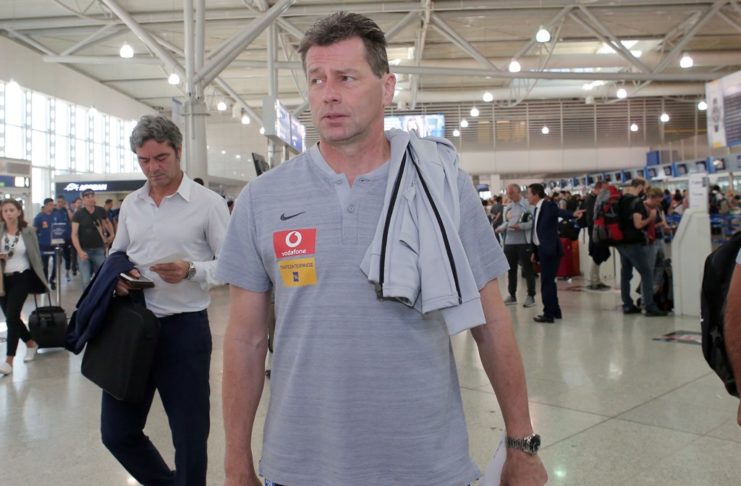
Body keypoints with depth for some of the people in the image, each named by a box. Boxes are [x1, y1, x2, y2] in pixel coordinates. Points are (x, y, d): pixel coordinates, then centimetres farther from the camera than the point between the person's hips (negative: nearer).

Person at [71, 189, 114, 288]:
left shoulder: (101, 211, 1)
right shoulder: (78, 214, -6)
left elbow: (107, 222, 24)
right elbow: (74, 234, -11)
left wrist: (111, 234, 12)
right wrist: (79, 251, -23)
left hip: (99, 250, 2)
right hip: (84, 251, -2)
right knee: (86, 281, -3)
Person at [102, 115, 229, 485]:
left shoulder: (208, 203, -6)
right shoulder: (130, 204, 9)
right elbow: (116, 256, 19)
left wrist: (191, 271, -25)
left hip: (184, 328, -5)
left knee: (189, 435, 7)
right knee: (116, 431, 15)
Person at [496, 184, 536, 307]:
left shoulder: (527, 205, -6)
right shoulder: (508, 208, 14)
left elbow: (533, 222, -15)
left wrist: (520, 226, -27)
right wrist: (501, 228, -3)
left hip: (524, 242, -6)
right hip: (509, 242, 6)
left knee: (527, 269, 2)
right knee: (511, 269, 11)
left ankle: (531, 296, 9)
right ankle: (512, 295, 21)